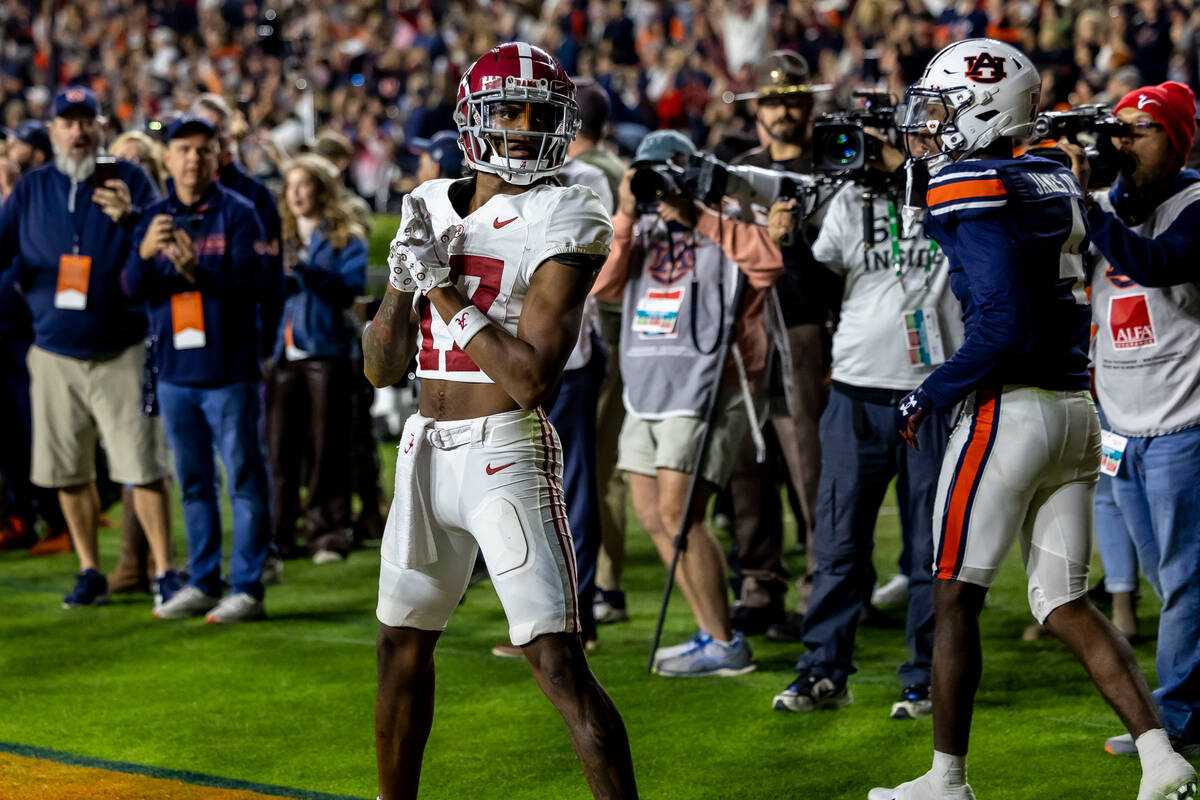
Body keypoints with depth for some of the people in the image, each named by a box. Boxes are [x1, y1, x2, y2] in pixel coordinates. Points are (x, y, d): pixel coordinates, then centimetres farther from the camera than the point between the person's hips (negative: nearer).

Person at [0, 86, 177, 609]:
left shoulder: (129, 180, -1)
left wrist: (129, 217, -32)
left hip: (121, 353, -3)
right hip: (54, 354, 3)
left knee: (144, 467, -8)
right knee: (69, 471, 8)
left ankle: (164, 572, -1)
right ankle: (90, 573, 19)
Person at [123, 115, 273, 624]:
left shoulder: (238, 214, -2)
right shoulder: (154, 218, 10)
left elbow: (254, 284, -12)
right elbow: (132, 290, 1)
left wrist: (197, 273, -26)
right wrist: (145, 253, -20)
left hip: (229, 370, -5)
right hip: (175, 371, 5)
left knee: (243, 480, -4)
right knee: (193, 483, 12)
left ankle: (247, 588, -2)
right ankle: (202, 585, 19)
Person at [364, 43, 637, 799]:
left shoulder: (561, 223, -10)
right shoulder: (431, 209, 9)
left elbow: (531, 379, -19)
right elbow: (383, 367, 12)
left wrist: (445, 290, -15)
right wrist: (406, 282, -5)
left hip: (508, 453, -7)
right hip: (426, 452, 7)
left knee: (559, 661, -13)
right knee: (403, 648, 19)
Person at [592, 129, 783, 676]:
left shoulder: (724, 230, -4)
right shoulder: (642, 232, 14)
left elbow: (770, 260, -24)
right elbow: (600, 285, 0)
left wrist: (697, 217, -18)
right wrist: (625, 219, -10)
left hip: (705, 389, -8)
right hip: (646, 388, 8)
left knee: (678, 516, -13)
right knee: (650, 514, 9)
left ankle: (725, 646, -5)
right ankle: (711, 635, 18)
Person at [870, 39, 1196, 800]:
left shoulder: (974, 191, -13)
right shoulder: (1056, 181, 11)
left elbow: (1004, 323, -20)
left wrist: (931, 396, -9)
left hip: (1011, 411, -8)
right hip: (1078, 412, 8)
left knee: (956, 596, 5)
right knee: (1067, 604, 10)